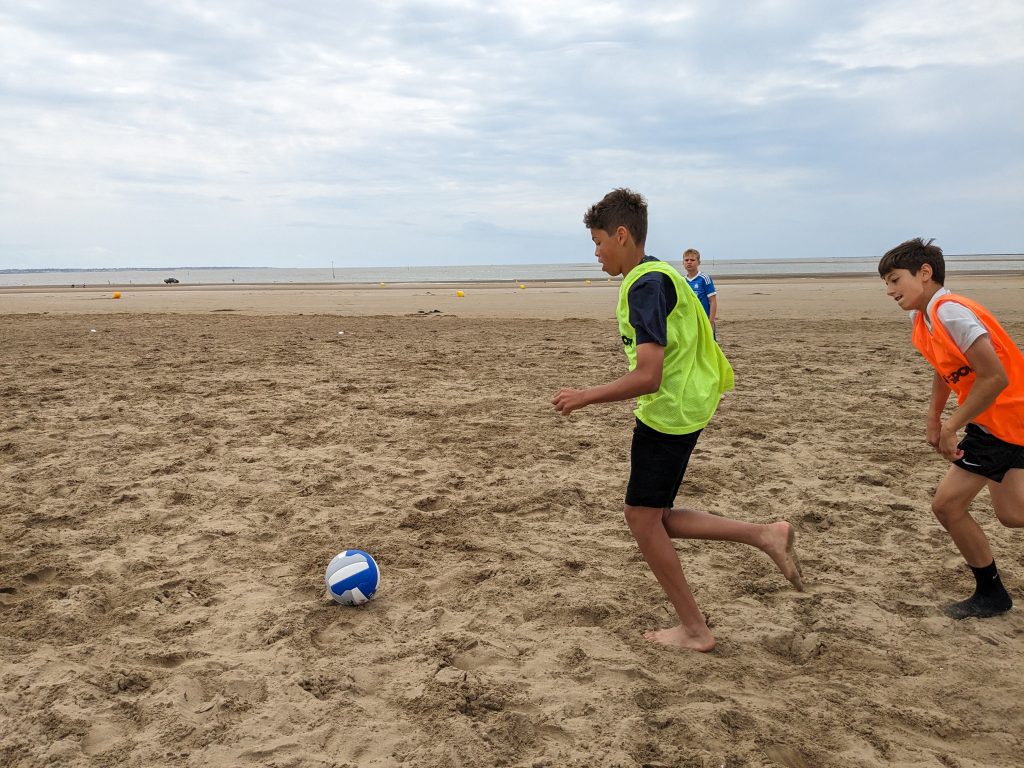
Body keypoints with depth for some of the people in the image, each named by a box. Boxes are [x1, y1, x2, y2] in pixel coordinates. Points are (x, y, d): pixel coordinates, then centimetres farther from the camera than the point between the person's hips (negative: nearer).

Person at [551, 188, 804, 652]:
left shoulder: (646, 285, -20)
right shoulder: (658, 275, 12)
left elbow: (647, 376, -27)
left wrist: (583, 398, -18)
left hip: (666, 415, -10)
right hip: (680, 409, 10)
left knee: (642, 517, 2)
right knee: (654, 518, 14)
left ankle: (694, 630, 14)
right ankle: (765, 535, 15)